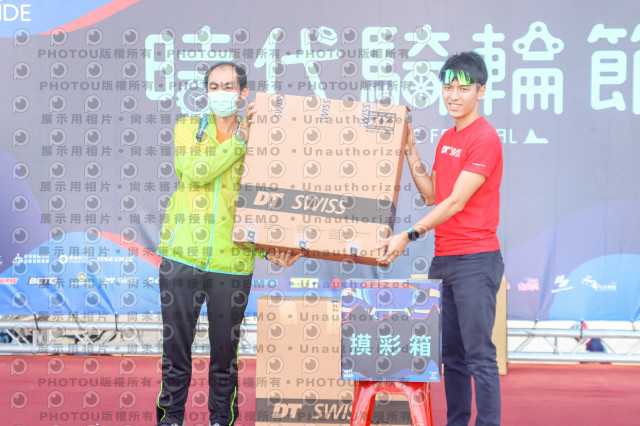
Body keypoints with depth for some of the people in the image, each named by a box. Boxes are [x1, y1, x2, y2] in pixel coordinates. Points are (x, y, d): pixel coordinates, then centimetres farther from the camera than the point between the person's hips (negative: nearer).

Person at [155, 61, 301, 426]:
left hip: (232, 263, 0)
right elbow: (194, 172, -13)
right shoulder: (188, 128, 7)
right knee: (175, 349, 6)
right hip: (182, 258, 0)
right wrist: (239, 141, -15)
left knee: (225, 354, 8)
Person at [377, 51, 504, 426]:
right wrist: (411, 151, 10)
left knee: (479, 355, -8)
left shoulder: (485, 138, -11)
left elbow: (456, 202, -16)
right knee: (451, 353, 11)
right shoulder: (447, 139, 16)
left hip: (476, 260, -9)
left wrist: (410, 235, -18)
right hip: (443, 258, 9)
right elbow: (432, 195, 17)